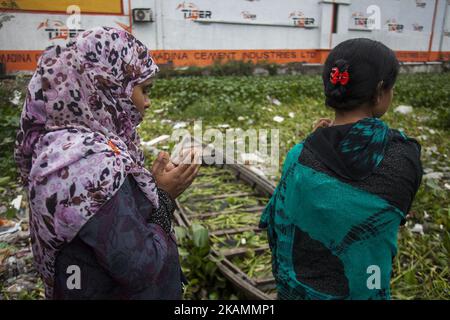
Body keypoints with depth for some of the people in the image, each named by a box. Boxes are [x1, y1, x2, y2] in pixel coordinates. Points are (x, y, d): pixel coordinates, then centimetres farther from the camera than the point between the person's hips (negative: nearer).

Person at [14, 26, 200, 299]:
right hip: (119, 290, -8)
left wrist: (155, 183, -6)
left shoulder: (65, 141, -3)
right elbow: (139, 269, -28)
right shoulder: (93, 160, -31)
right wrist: (164, 197, -17)